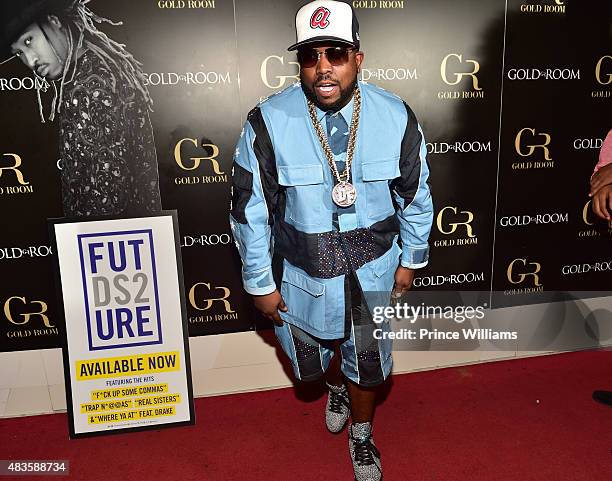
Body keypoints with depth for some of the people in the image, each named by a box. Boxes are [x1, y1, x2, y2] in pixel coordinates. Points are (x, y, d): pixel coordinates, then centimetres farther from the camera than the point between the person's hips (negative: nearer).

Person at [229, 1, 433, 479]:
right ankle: (337, 388, 63)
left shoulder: (396, 117, -15)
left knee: (367, 362, 18)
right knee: (317, 351, 25)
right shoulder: (268, 124, -20)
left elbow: (416, 195, -1)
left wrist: (410, 260, 5)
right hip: (303, 272, 0)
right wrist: (261, 283, -6)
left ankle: (361, 432, 51)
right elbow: (250, 209, -11)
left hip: (374, 268, 1)